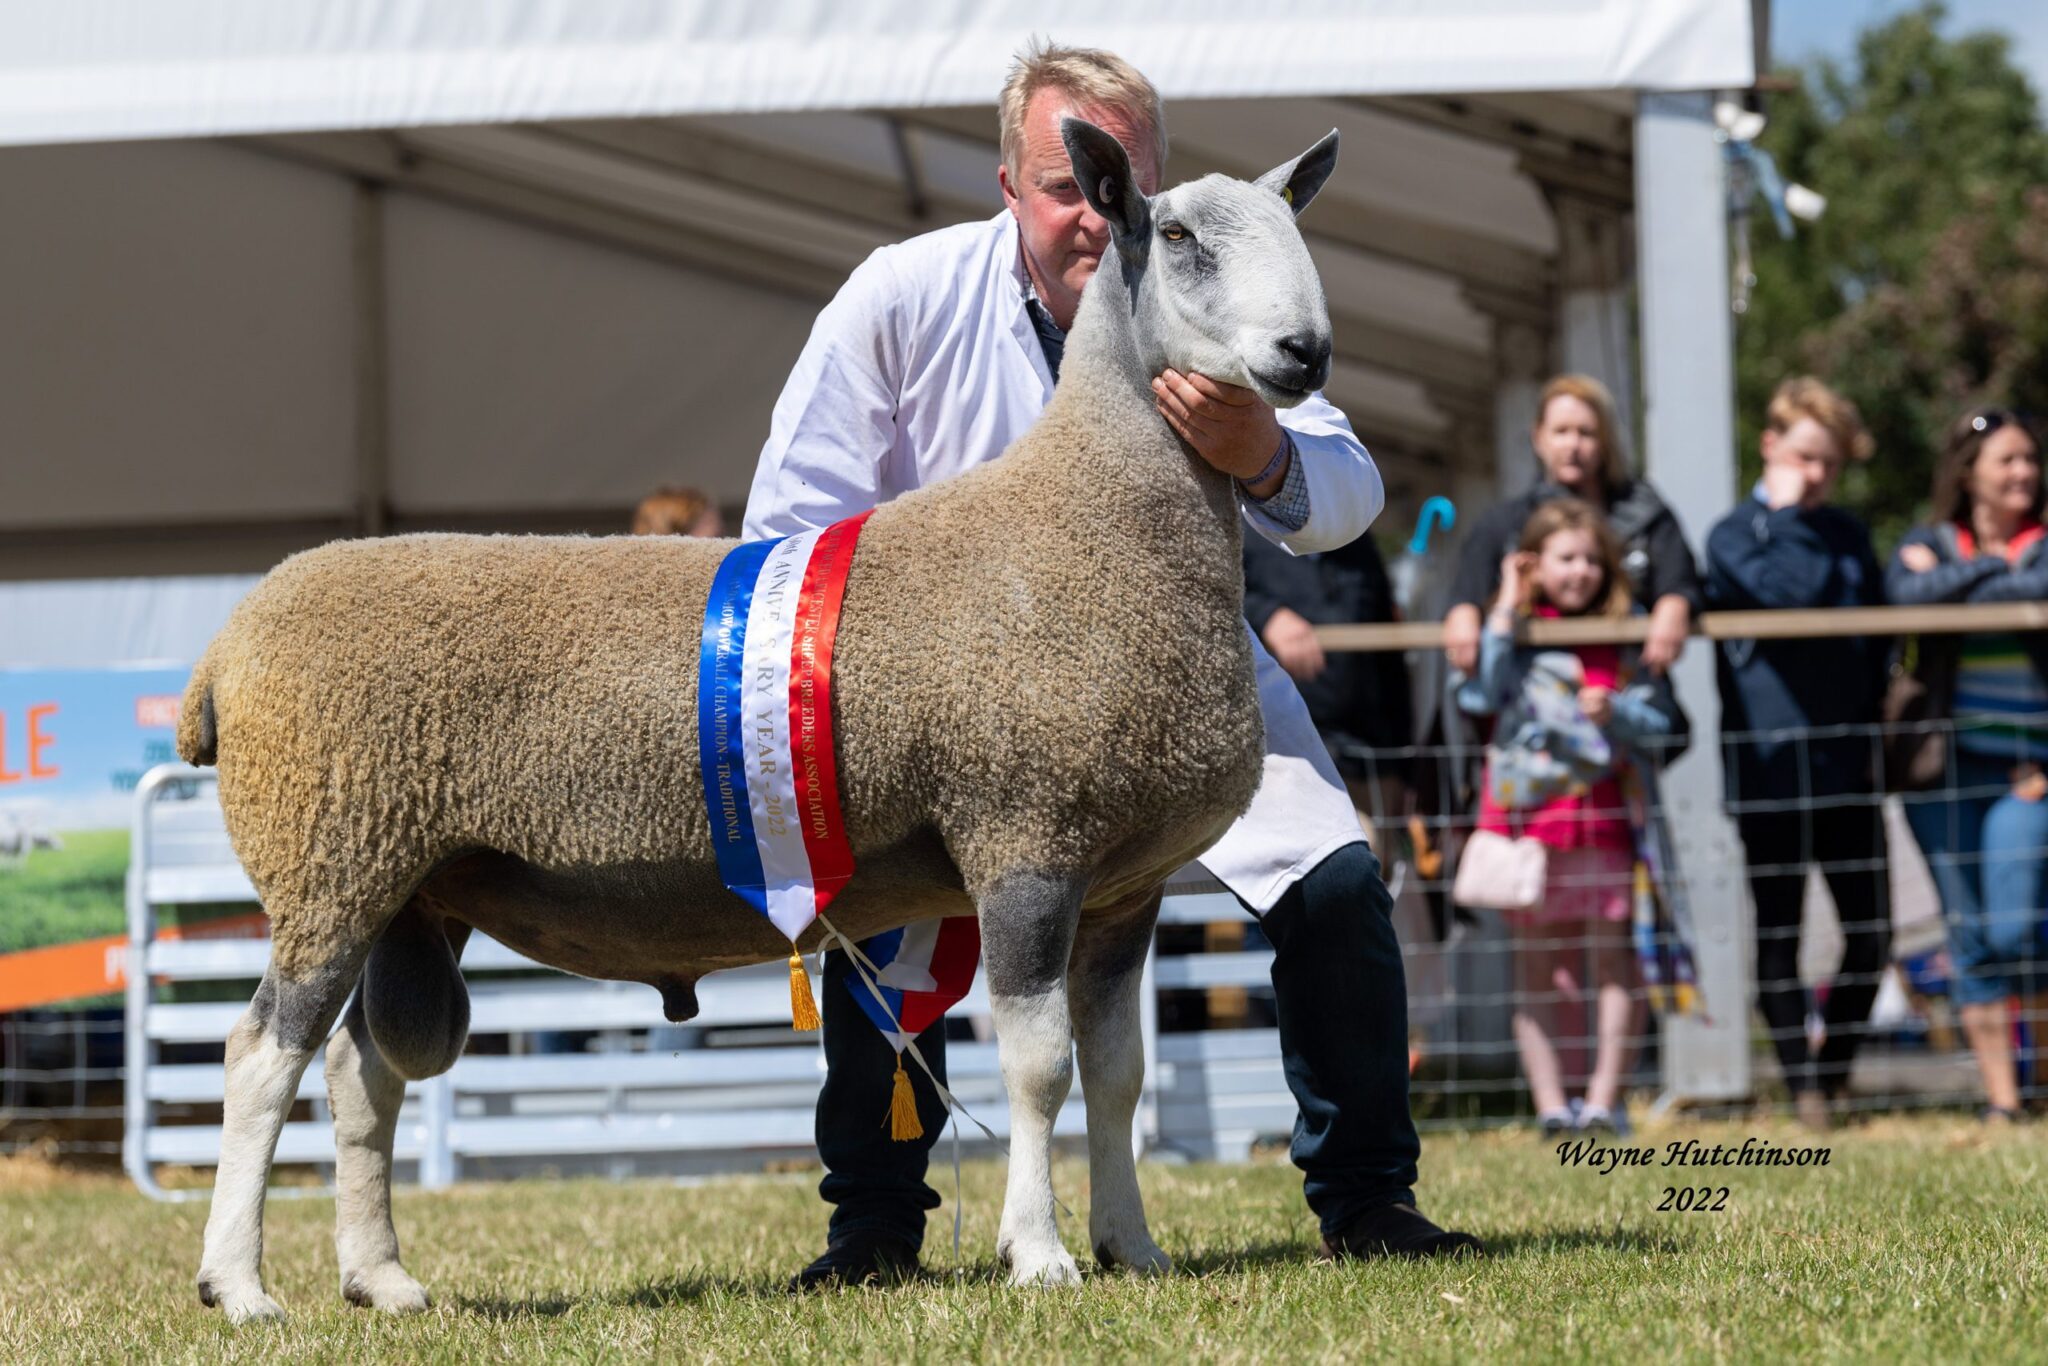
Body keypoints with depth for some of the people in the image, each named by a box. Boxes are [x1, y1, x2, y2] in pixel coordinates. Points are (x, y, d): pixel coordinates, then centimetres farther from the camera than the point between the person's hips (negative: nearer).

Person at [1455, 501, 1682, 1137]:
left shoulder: (1622, 642, 8)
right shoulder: (1517, 634, 5)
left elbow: (1659, 723, 8)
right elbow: (1479, 695, -12)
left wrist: (1614, 712, -12)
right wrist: (1504, 610, -8)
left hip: (1603, 815, 1)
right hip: (1527, 815, -1)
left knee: (1611, 956, -4)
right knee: (1538, 964, 1)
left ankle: (1603, 1099, -2)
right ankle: (1551, 1102, 1)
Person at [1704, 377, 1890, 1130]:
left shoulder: (1849, 535, 16)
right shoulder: (1733, 536, -1)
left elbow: (1877, 635, 19)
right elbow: (1792, 588, -20)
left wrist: (1872, 727, 8)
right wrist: (1788, 518, -8)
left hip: (1845, 759, 5)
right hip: (1768, 763, -5)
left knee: (1871, 928, 2)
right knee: (1778, 929, 0)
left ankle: (1835, 1072, 18)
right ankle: (1802, 1085, 5)